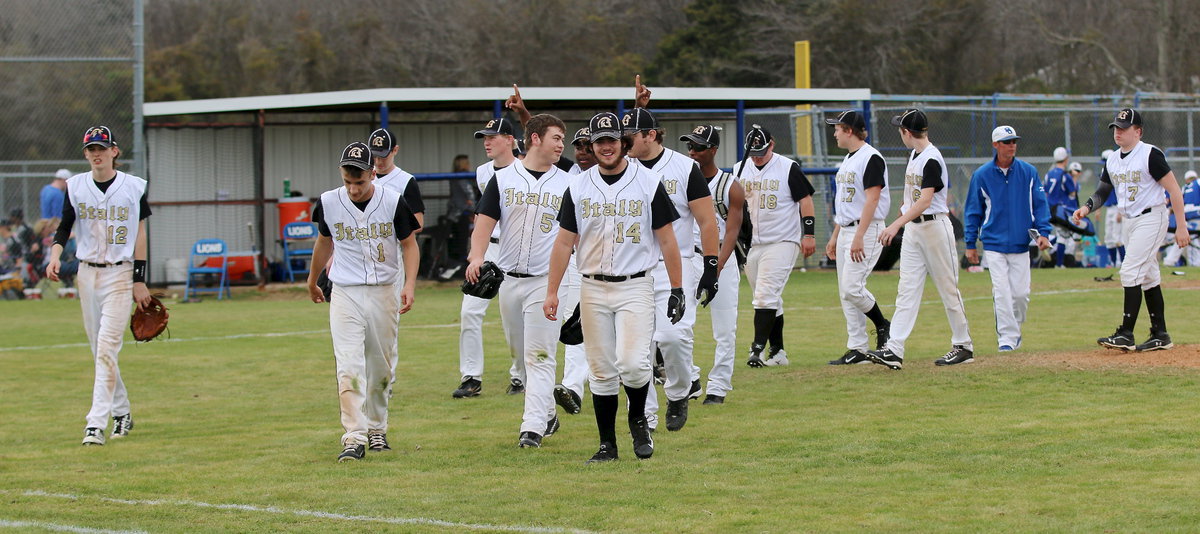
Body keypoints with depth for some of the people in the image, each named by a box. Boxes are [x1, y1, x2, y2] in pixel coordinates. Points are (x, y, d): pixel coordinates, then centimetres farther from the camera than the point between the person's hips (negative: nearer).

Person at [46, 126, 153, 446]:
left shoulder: (133, 187, -2)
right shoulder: (75, 187, 4)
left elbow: (140, 234, 1)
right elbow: (65, 227, 6)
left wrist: (140, 281, -2)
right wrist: (55, 255, -15)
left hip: (120, 274, -4)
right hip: (87, 274, 4)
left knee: (107, 348, -13)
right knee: (100, 351, 9)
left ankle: (96, 424, -17)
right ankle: (122, 413, 25)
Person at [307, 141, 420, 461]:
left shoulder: (393, 202, -9)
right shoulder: (329, 203, -4)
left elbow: (409, 245, 1)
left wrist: (409, 285, -13)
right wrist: (312, 279, 28)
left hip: (384, 292, 0)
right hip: (345, 294, 0)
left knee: (382, 367, 10)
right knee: (349, 367, -12)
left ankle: (377, 430, 27)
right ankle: (354, 438, -15)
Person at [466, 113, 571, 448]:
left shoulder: (567, 184, 5)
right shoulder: (503, 179, 5)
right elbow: (485, 223, 1)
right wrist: (476, 258, -16)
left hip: (546, 281, -2)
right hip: (509, 279, 3)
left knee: (539, 356, -10)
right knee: (521, 354, 11)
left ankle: (533, 427, -13)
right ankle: (547, 414, 26)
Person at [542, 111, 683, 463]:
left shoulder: (649, 183, 0)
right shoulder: (578, 188, 6)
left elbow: (666, 239, 2)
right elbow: (564, 242, 8)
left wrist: (677, 289, -2)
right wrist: (552, 292, 2)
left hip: (635, 288, -3)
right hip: (592, 289, 3)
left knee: (632, 363, -17)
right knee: (602, 371, 4)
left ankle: (638, 418, 11)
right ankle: (607, 444, 13)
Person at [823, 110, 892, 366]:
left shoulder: (871, 158, -13)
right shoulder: (848, 159, 17)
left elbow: (871, 200, -20)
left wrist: (859, 237, -26)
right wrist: (835, 237, 20)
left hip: (867, 230, -10)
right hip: (846, 231, 10)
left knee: (852, 287, -16)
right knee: (845, 292, 6)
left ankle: (883, 326, 5)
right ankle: (857, 349, 9)